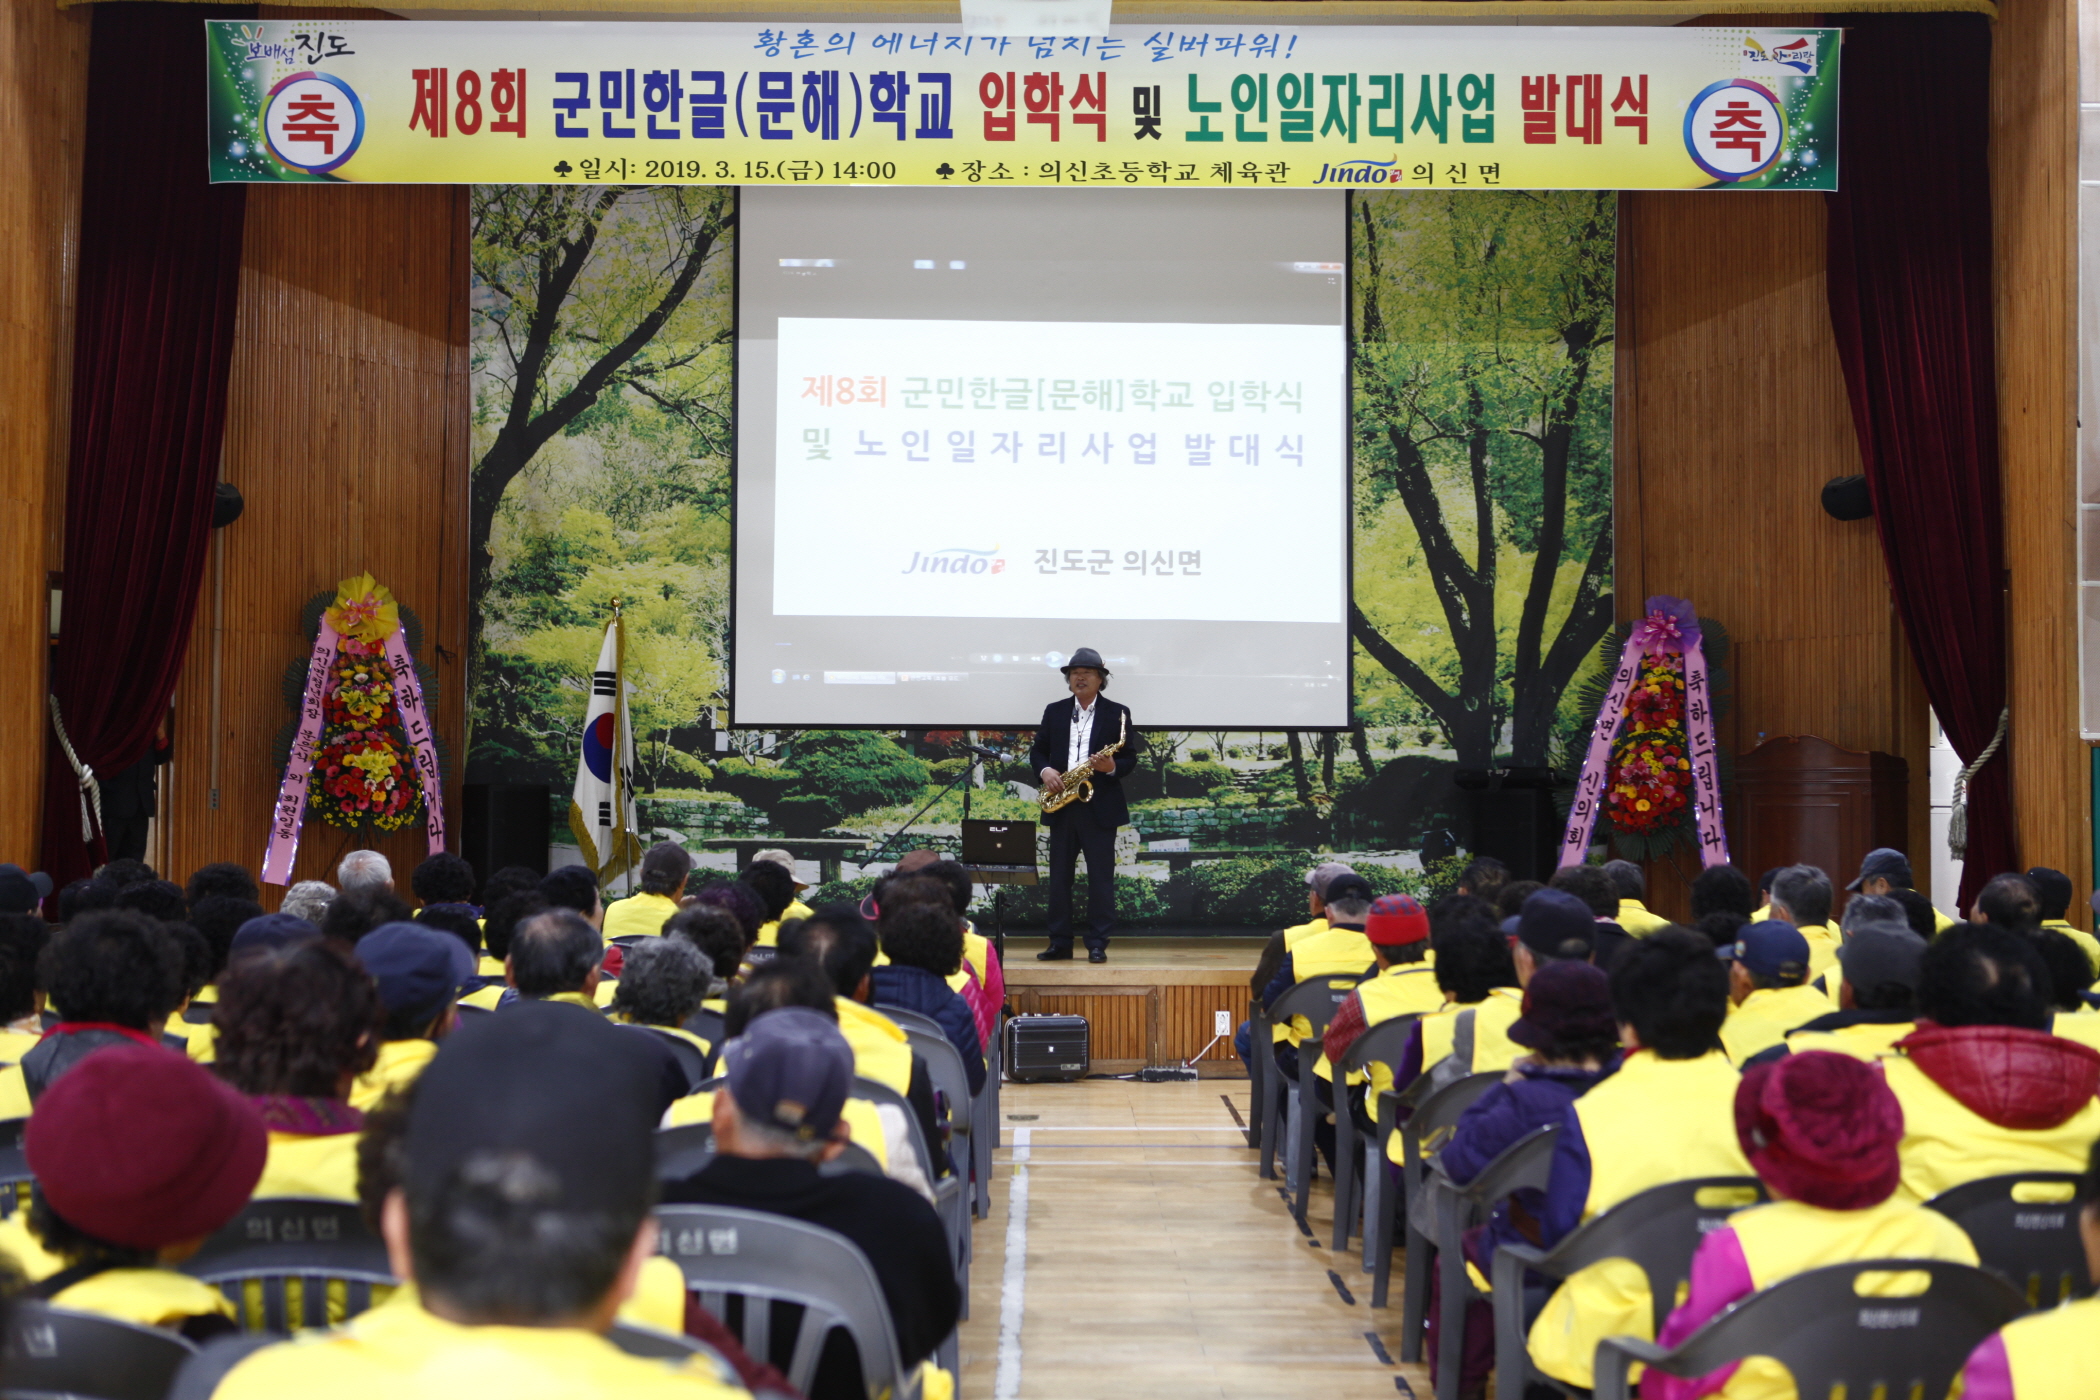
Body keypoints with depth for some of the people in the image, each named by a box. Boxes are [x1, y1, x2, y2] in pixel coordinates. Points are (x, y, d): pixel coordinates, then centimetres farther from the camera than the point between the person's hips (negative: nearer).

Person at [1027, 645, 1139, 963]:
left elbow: (1130, 760, 1)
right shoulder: (1054, 711, 11)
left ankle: (1097, 944, 2)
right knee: (1059, 875, 5)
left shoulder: (1117, 714, 2)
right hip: (1062, 804, 3)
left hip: (1100, 806, -3)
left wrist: (1112, 767, -19)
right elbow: (1037, 749, 13)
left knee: (1100, 877, -2)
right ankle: (1060, 943, 11)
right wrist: (1044, 770, -7)